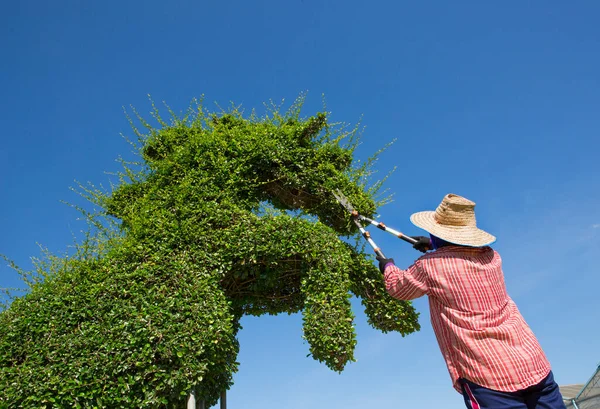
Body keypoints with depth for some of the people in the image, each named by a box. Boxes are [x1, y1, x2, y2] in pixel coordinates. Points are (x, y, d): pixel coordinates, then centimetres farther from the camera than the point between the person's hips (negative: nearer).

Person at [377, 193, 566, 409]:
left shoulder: (430, 265, -10)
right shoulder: (491, 256, 7)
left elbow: (397, 287, 11)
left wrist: (388, 266, 31)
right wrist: (432, 243, 42)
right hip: (536, 365, 7)